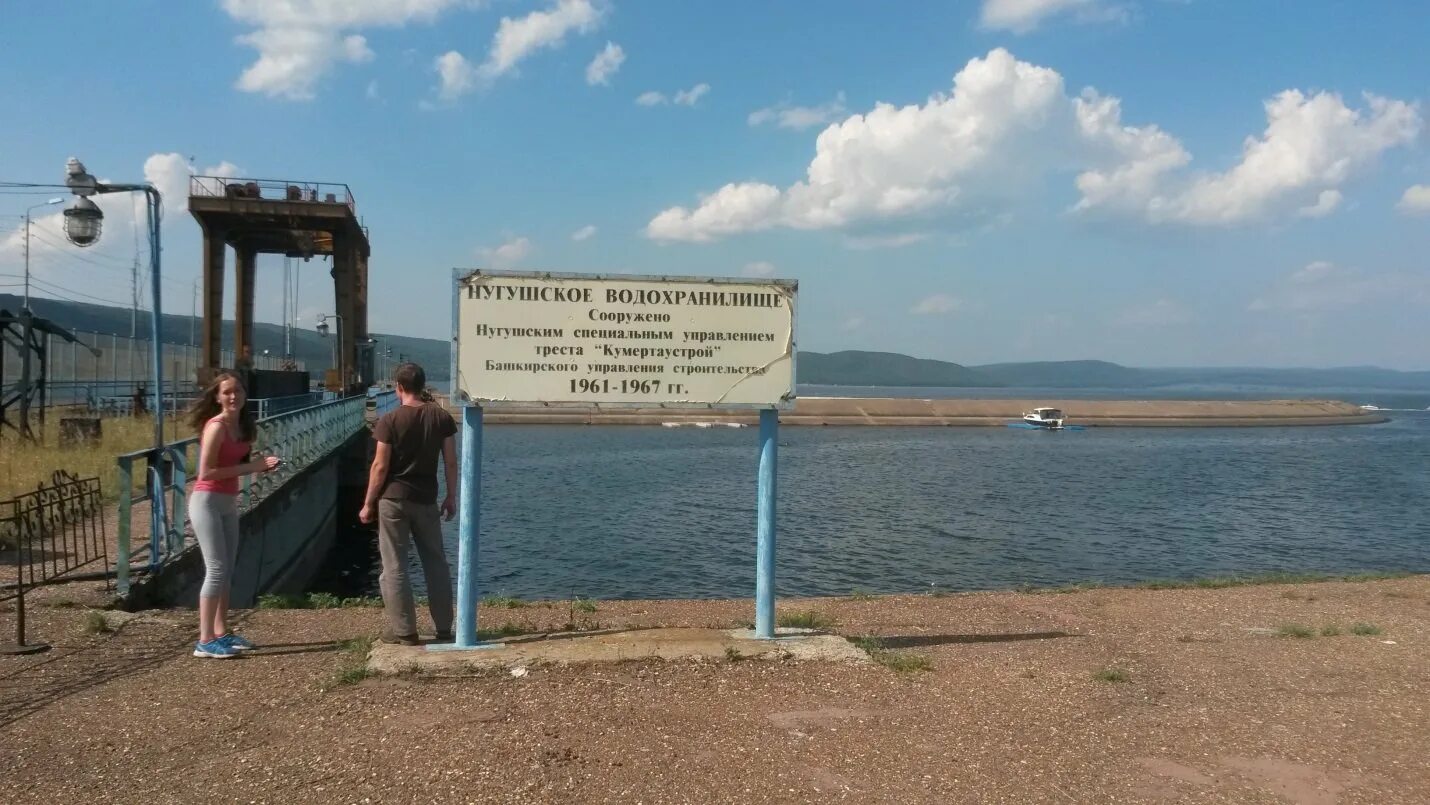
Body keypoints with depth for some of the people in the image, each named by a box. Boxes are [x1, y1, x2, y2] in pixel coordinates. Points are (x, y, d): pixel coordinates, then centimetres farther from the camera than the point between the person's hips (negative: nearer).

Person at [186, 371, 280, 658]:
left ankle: (221, 633, 20)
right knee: (216, 570, -9)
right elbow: (206, 472, -21)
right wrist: (249, 467, -19)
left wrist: (259, 465, -2)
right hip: (207, 502, -9)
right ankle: (205, 641, -5)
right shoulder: (216, 427, -16)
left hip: (228, 503, 9)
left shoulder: (242, 426, 8)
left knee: (227, 571, 12)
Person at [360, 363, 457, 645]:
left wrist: (368, 504, -1)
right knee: (436, 563, 12)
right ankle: (444, 628, 16)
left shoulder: (390, 420, -10)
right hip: (426, 500, 4)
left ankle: (404, 631, 8)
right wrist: (451, 497, 12)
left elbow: (380, 467, -10)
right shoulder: (441, 417, 0)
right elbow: (451, 462, 1)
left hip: (393, 500, -3)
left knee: (394, 567, 5)